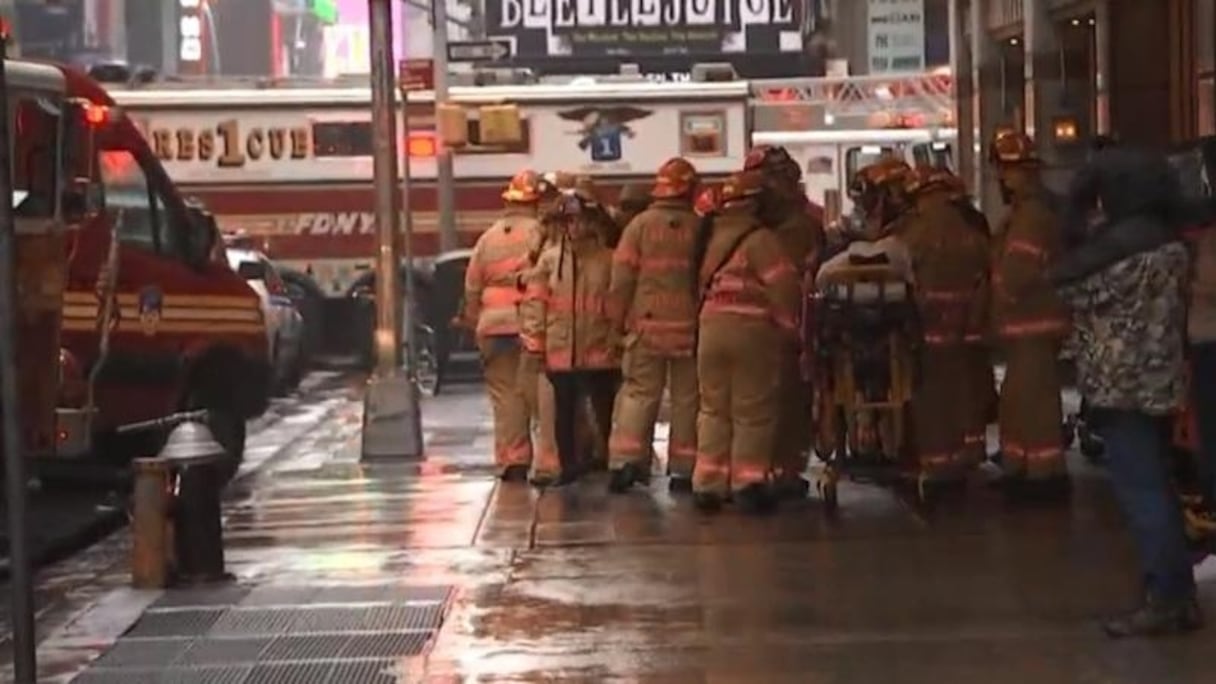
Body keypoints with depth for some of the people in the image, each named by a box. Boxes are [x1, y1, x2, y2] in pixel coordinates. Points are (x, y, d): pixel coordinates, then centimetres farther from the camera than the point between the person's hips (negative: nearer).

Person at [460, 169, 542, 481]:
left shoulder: (488, 238, 9)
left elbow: (472, 287, 11)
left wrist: (475, 324, 20)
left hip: (496, 327, 3)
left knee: (506, 395, 4)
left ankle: (512, 461, 0)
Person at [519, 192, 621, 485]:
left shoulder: (607, 257, -4)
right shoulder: (550, 258, 4)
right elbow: (535, 301, 4)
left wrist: (617, 341, -7)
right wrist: (534, 342, -1)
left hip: (600, 351, -3)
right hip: (560, 351, 3)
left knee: (605, 410, 5)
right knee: (563, 412, 11)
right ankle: (568, 466, 23)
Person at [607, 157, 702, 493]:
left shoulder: (640, 224, -3)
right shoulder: (700, 227, -3)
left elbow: (622, 279, -2)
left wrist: (621, 320, 8)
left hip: (647, 325, 0)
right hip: (689, 326, 0)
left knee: (639, 393, 6)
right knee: (686, 399, 8)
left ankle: (625, 460, -7)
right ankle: (682, 469, 9)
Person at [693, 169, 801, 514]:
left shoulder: (713, 236, 13)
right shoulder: (760, 238, -9)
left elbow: (702, 283, 13)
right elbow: (784, 285, -14)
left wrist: (708, 314, 15)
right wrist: (789, 326, -3)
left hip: (711, 328, 6)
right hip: (752, 330, -6)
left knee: (714, 408, 14)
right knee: (753, 411, 1)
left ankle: (709, 483, 13)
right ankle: (748, 484, 1)